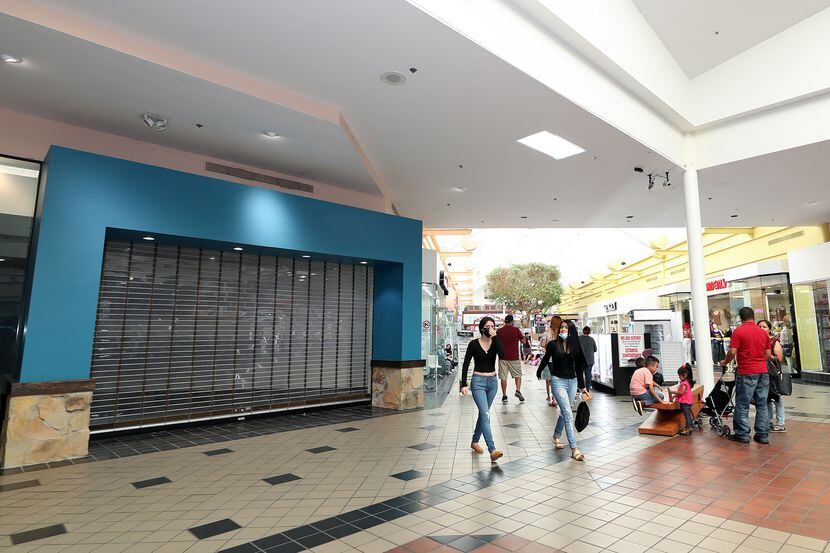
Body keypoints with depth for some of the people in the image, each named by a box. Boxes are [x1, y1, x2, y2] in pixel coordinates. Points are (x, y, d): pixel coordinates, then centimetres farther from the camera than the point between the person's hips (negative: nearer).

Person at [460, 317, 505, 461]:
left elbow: (502, 354, -20)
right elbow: (466, 365, -6)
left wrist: (495, 337, -20)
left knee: (483, 413, 16)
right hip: (478, 381, -4)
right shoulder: (474, 344, -7)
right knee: (486, 414, -15)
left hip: (492, 382, 4)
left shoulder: (495, 342, 1)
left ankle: (475, 441, 34)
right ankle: (492, 450, -19)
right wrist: (463, 384, -11)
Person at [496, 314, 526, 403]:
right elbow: (523, 341, 2)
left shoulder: (499, 331, -1)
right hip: (514, 357, -1)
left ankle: (504, 396, 5)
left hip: (502, 357, 1)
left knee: (503, 377, 5)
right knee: (518, 374, 15)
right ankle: (518, 390, -2)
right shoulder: (516, 330, -6)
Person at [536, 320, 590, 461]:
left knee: (564, 411, 17)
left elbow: (579, 368, 8)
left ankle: (556, 436, 40)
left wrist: (582, 388, 9)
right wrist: (539, 372, 26)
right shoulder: (553, 344, -7)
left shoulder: (575, 346, 2)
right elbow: (546, 359, 11)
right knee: (568, 414, -12)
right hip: (558, 381, -4)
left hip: (572, 381, 4)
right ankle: (574, 449, -12)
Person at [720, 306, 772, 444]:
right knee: (762, 405, 11)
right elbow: (768, 354, 12)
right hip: (763, 371, 6)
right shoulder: (763, 333, 10)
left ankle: (742, 434, 7)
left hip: (746, 373, -6)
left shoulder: (738, 331, -9)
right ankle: (763, 435, 15)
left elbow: (732, 352, -14)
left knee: (742, 405, 2)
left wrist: (725, 362, 3)